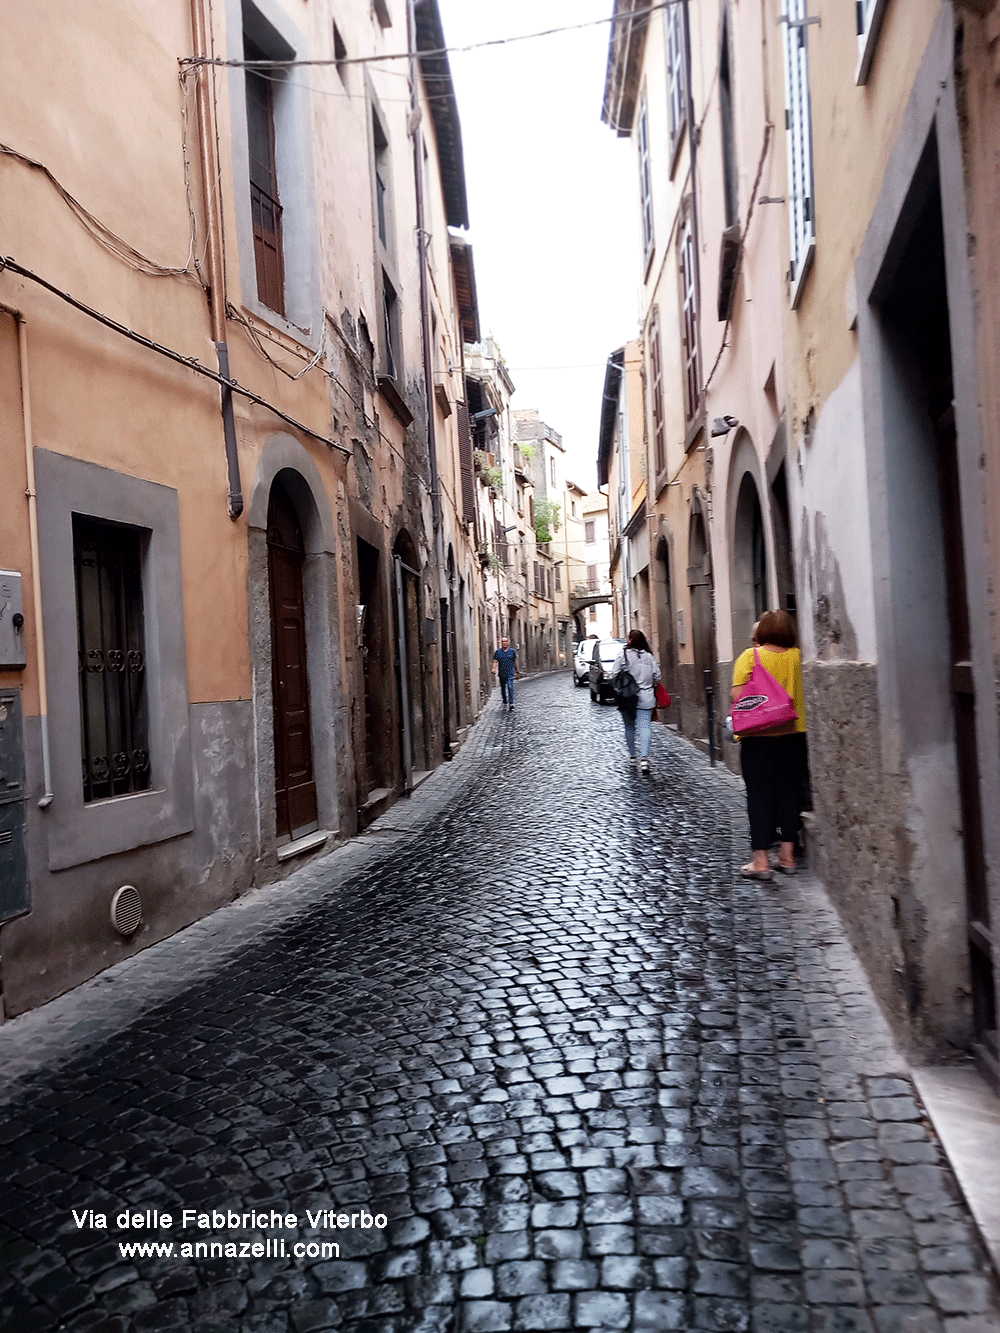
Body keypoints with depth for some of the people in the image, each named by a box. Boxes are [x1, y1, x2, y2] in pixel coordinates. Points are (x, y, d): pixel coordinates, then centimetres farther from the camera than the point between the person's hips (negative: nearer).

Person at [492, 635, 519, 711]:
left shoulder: (512, 651, 5)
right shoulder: (498, 652, 4)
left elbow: (515, 662, 13)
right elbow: (495, 662, 0)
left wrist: (517, 671, 18)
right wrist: (494, 670, -17)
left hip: (510, 673, -2)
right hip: (501, 673, 2)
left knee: (510, 688, -13)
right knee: (503, 688, 12)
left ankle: (511, 704, -16)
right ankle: (504, 702, 28)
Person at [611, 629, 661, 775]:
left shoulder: (623, 654, -4)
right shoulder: (649, 656, 4)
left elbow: (614, 675, -7)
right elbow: (657, 677, 4)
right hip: (646, 698, 1)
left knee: (629, 726, 13)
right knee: (644, 726, -5)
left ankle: (632, 756, 20)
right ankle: (644, 758, -20)